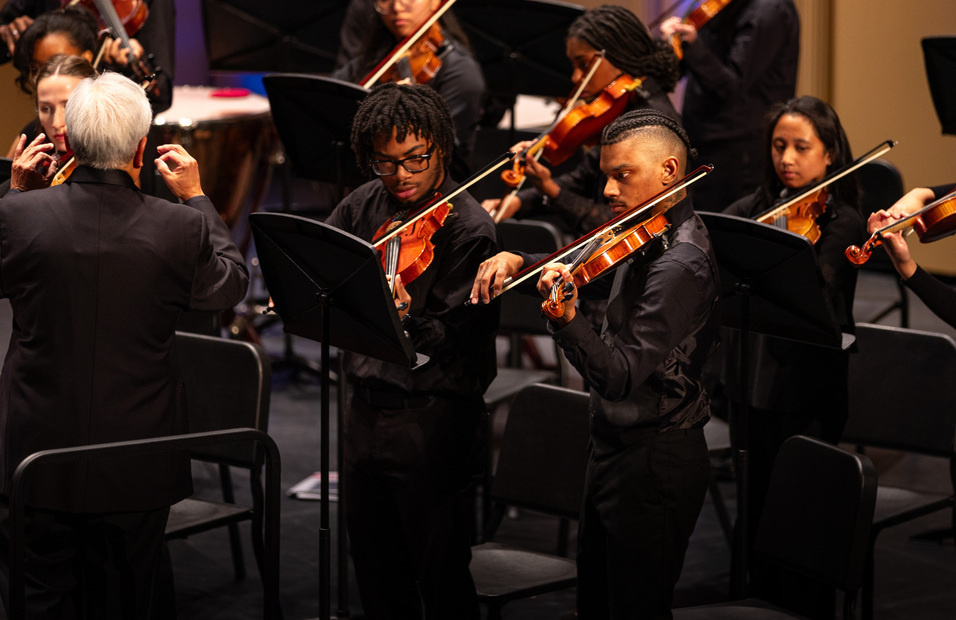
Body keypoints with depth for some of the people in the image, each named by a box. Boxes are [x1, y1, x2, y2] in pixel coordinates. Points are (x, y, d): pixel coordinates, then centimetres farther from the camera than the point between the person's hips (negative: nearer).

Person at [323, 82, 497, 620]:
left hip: (431, 417, -6)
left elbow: (451, 342, -18)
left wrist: (406, 316, -37)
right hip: (368, 407, 7)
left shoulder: (469, 228, -15)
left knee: (439, 568, 3)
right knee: (373, 558, 18)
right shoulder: (366, 205, 4)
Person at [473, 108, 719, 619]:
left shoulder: (680, 263, -24)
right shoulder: (645, 236, 5)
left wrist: (565, 321, -46)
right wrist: (518, 262, -3)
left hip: (652, 465, -10)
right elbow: (582, 271, 17)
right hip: (616, 445, 10)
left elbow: (620, 378, -31)